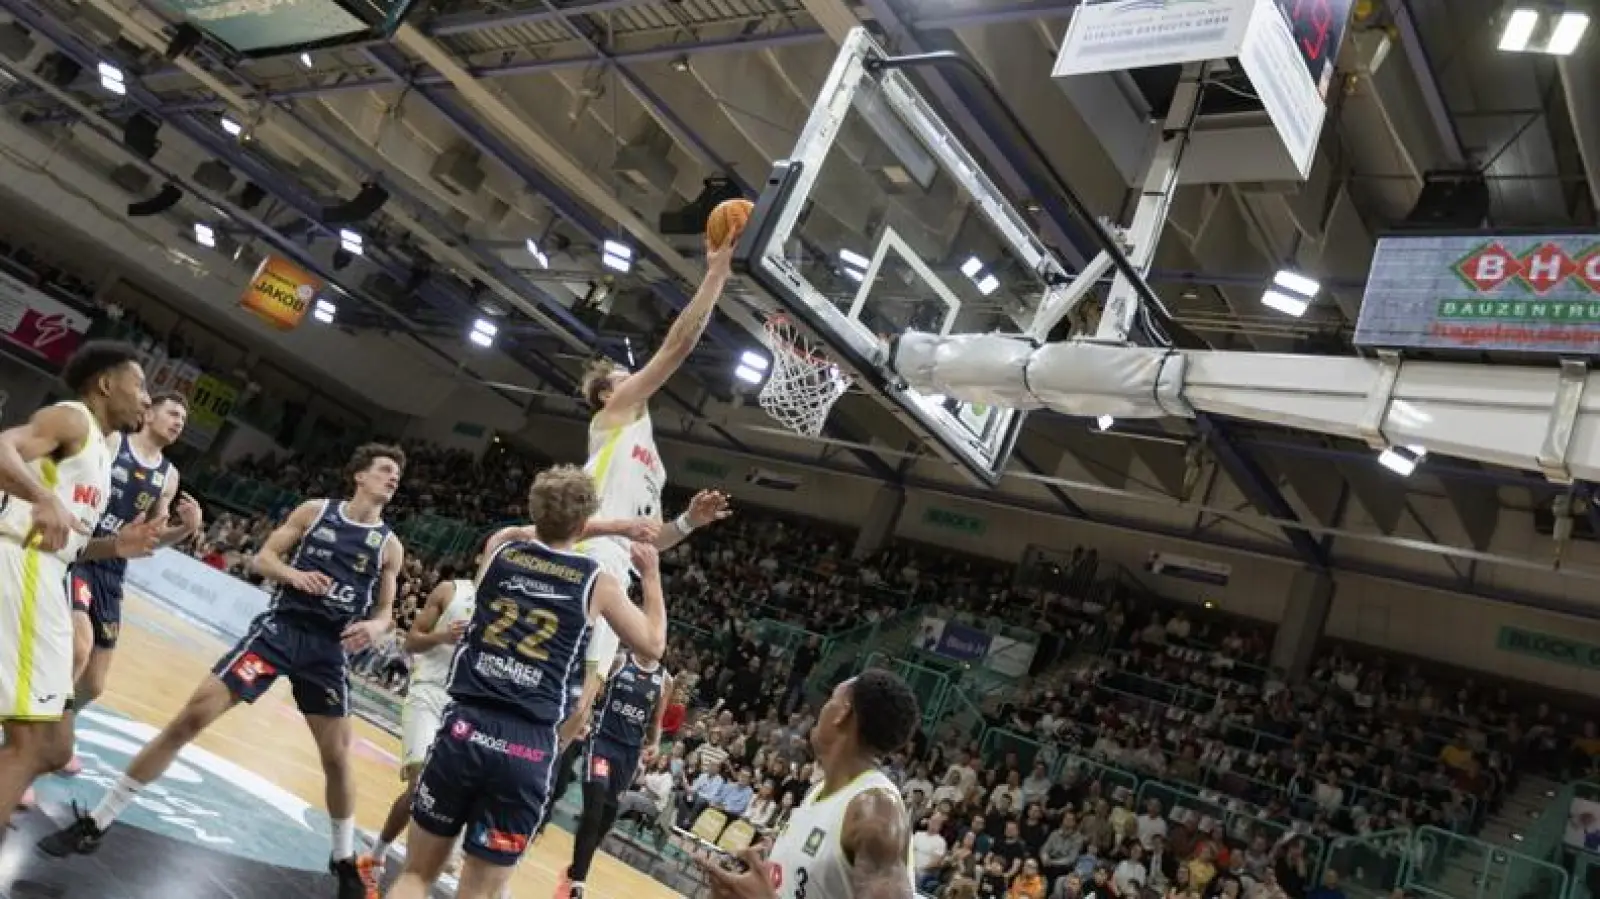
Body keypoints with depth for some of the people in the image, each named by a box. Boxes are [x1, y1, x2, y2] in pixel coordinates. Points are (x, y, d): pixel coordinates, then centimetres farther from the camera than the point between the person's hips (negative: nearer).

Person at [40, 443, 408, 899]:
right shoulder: (315, 511, 2)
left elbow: (385, 611, 10)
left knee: (337, 757, 4)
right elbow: (263, 558, 5)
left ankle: (345, 860, 24)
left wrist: (374, 626, -13)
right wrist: (293, 573, -16)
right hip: (279, 628, -1)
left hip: (330, 649, 1)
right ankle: (95, 824, 6)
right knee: (191, 717, -8)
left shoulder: (390, 545, 4)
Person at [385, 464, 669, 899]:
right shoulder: (598, 579, 2)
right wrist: (651, 575, 26)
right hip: (529, 749, -2)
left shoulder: (498, 549, 8)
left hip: (465, 729, 2)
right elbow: (652, 646, 15)